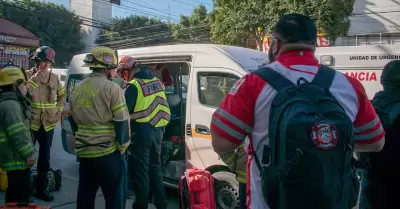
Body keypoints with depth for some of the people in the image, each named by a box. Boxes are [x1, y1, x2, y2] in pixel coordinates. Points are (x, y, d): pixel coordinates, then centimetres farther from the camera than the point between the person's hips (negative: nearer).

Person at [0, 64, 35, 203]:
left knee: (15, 194, 20)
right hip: (17, 158, -11)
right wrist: (28, 153, -19)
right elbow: (18, 134, -24)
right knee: (21, 195, -7)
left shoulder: (11, 102, 16)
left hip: (14, 157, 11)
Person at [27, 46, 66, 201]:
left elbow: (62, 95, 18)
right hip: (30, 123, -4)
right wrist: (36, 77, -23)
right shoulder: (28, 75, -9)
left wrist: (59, 110, 5)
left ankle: (42, 188, 28)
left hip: (48, 123, 4)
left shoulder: (55, 78, 4)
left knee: (45, 157, 13)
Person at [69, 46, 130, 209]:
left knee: (85, 196, 18)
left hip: (84, 152, 7)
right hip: (109, 153, -7)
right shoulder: (111, 88, -12)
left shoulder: (77, 89, 9)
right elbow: (122, 122, -14)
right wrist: (122, 146, -1)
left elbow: (72, 119, 19)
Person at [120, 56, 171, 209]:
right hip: (157, 130, 8)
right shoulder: (157, 81, 11)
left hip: (141, 131, -8)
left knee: (141, 171, 3)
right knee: (155, 168, 18)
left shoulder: (134, 85, -14)